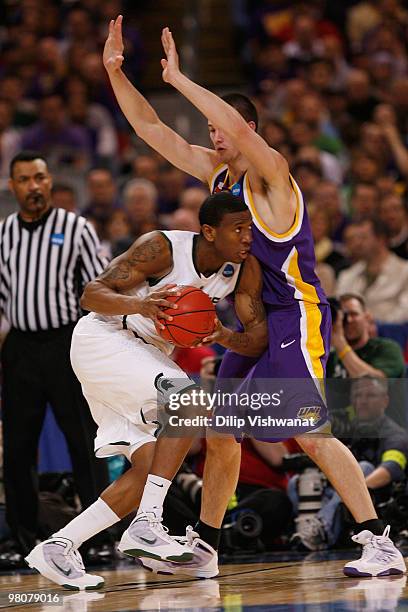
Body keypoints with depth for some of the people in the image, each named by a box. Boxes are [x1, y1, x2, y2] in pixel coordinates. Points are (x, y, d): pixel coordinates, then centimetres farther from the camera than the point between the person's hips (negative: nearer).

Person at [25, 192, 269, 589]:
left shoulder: (245, 269, -5)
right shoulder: (162, 248, -23)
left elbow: (259, 340, -6)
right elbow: (92, 294, -24)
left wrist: (223, 336, -27)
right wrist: (140, 305, -43)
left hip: (145, 354, 8)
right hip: (101, 338, -8)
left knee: (151, 469, 0)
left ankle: (57, 547, 4)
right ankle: (145, 526, -30)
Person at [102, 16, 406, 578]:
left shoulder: (270, 174, -13)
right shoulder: (215, 171, 10)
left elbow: (239, 128, -34)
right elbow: (151, 130, 11)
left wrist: (179, 79, -29)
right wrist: (115, 72, 0)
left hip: (295, 317, -9)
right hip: (252, 322, 9)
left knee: (312, 433, -18)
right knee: (220, 433, 13)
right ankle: (204, 550, 24)